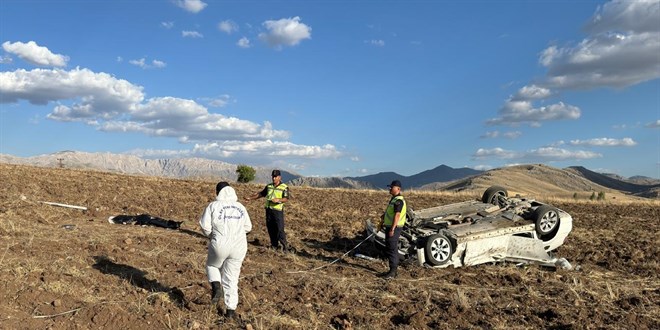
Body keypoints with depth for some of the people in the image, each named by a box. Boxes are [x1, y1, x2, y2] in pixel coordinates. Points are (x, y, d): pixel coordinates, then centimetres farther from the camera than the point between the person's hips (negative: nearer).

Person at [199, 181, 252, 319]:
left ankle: (216, 287, 4)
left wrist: (212, 235, 13)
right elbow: (247, 227, 13)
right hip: (239, 246, 3)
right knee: (231, 278, 13)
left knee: (212, 265, 28)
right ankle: (231, 309, 14)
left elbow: (205, 226, -5)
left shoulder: (213, 206, -1)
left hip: (220, 245, -3)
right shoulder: (241, 207, 9)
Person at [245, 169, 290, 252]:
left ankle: (285, 245, 1)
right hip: (269, 209, 5)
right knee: (270, 228, 8)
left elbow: (286, 198, -13)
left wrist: (278, 199, -31)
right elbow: (261, 194, 25)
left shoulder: (284, 187, -3)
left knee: (279, 229, -10)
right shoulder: (269, 186, 14)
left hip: (278, 210, -5)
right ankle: (274, 245, 19)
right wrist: (251, 198, 23)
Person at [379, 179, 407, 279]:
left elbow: (397, 215, -24)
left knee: (392, 249, -7)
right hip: (390, 227, 11)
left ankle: (392, 272, -1)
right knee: (389, 249, 15)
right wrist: (384, 215, 14)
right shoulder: (394, 199, 16)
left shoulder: (398, 200, -17)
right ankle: (392, 271, 23)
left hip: (394, 228, -11)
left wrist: (392, 229, -26)